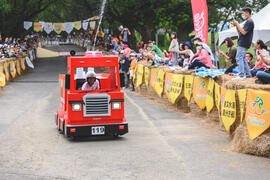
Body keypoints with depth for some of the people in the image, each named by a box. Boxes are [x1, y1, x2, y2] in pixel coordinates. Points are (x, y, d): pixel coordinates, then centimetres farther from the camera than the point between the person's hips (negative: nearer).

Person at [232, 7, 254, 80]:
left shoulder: (250, 22, -12)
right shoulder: (248, 22, 20)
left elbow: (243, 32, -21)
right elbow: (240, 32, 21)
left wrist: (237, 24, -14)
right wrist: (236, 25, 7)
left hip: (243, 44, -10)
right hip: (242, 43, 10)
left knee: (239, 58, -14)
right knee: (242, 59, 14)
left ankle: (241, 75, -18)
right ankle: (248, 74, 17)